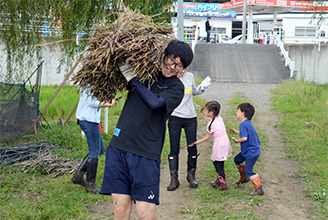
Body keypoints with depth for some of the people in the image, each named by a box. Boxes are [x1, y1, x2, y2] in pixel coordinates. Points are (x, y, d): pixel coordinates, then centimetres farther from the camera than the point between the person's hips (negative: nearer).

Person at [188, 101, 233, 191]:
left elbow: (207, 137, -9)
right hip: (225, 141, 9)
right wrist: (202, 113, 24)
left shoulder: (211, 124, -18)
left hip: (219, 144, -9)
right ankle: (220, 179, 26)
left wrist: (196, 142, -2)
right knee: (215, 161, 19)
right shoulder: (219, 118, 5)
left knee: (219, 164, -1)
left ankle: (223, 184, 4)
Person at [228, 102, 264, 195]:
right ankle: (244, 178, 40)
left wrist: (237, 140, -12)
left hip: (252, 152, -11)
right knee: (237, 159, 25)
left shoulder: (243, 124, -22)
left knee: (248, 170, -11)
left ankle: (259, 189, -8)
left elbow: (244, 138, -29)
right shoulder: (248, 123, 8)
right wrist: (236, 131, 27)